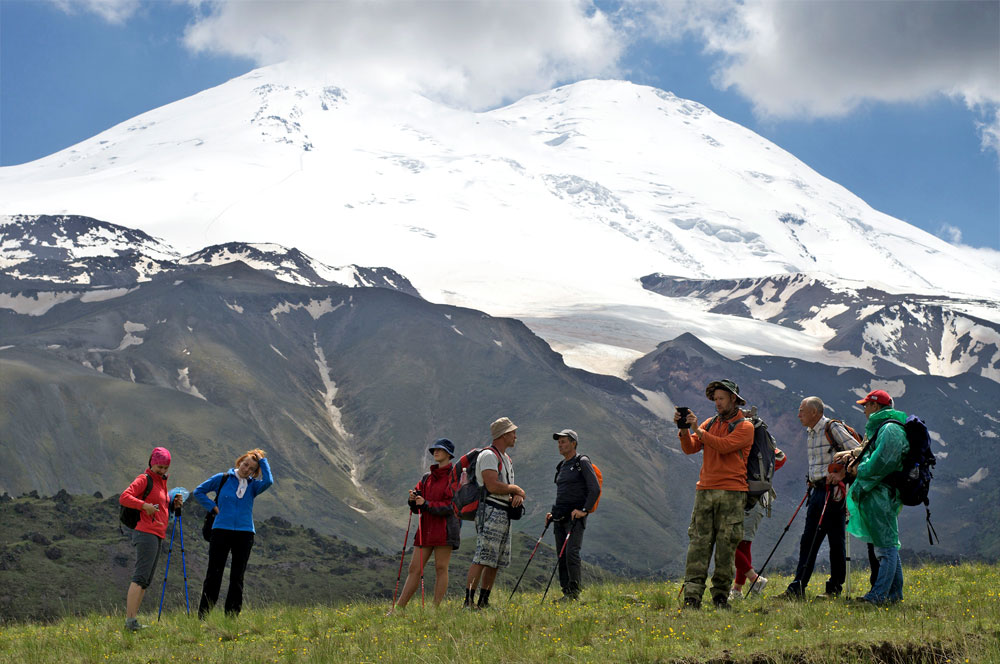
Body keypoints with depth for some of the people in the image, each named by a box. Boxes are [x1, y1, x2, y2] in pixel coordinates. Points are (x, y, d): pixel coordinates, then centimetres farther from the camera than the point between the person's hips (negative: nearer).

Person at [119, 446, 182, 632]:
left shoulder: (161, 481, 22)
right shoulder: (145, 479, -5)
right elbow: (124, 498, -15)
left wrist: (174, 504, 10)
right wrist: (144, 505, -24)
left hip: (157, 535, 10)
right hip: (146, 533, -10)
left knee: (145, 581, 8)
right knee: (140, 577, -15)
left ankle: (132, 620, 10)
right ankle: (130, 619, -19)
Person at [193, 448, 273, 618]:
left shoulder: (253, 485, 8)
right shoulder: (222, 478, 5)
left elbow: (268, 481, -14)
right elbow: (198, 492, 12)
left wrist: (262, 460, -4)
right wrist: (213, 507, 1)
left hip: (245, 534, 2)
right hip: (221, 532, -2)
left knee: (237, 578, 4)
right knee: (213, 575, -1)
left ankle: (231, 617, 10)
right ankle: (202, 616, 2)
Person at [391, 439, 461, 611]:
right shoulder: (427, 478, 17)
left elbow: (451, 506, -11)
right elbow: (416, 508, 16)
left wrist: (427, 504, -17)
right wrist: (413, 500, -6)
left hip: (445, 530, -6)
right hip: (425, 529, 6)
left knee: (441, 568, -4)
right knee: (414, 569, 4)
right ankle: (399, 608, 4)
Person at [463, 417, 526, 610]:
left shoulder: (507, 459, 22)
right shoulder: (488, 455, -9)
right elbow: (493, 486, -20)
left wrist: (517, 497, 0)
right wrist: (515, 489, -6)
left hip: (504, 514, 10)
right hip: (491, 512, -10)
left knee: (496, 562, 9)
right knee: (482, 559, -15)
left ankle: (483, 601, 14)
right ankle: (468, 602, -18)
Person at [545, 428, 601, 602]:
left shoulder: (582, 462, -2)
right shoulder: (561, 466, 20)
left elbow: (595, 489, -9)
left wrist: (584, 510, -16)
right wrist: (553, 513, 18)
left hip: (575, 516, -8)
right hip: (560, 517, 8)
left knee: (572, 552, -18)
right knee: (561, 555, 4)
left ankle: (574, 591, -16)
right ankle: (566, 592, 7)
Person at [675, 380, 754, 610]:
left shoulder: (744, 427, 1)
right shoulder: (710, 423, 18)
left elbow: (723, 446, -14)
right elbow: (690, 448, 9)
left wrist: (698, 429, -12)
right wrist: (684, 430, -8)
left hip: (732, 493, -4)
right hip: (705, 491, 4)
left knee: (726, 544, -2)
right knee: (699, 543, -4)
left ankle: (721, 595, 7)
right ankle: (692, 596, -8)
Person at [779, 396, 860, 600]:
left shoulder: (833, 428, -9)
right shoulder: (810, 433, 17)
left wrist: (841, 474, -19)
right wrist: (811, 481, 14)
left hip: (833, 490, -9)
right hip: (817, 490, 9)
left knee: (836, 540, -1)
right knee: (809, 539, 5)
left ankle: (835, 588, 6)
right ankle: (797, 588, 5)